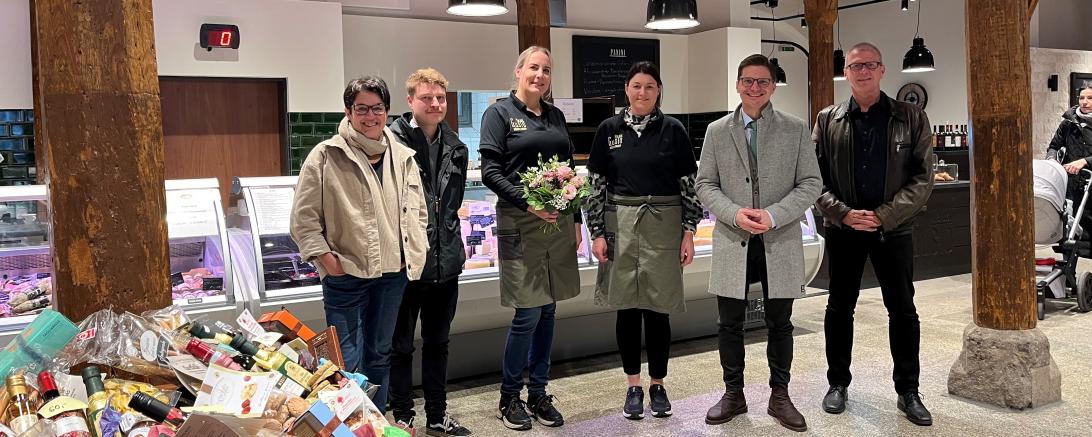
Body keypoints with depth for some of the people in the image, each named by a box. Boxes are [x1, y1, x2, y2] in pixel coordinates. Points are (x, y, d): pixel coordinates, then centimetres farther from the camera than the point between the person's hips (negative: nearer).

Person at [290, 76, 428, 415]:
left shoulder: (403, 157, 7)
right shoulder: (326, 156, -7)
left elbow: (419, 211, 18)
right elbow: (304, 219, -6)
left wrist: (415, 253, 8)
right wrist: (327, 260, -11)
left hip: (393, 273, 5)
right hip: (346, 275, -5)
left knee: (379, 355, 17)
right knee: (347, 362, -3)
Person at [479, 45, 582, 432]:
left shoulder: (555, 116, 14)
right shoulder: (499, 113, -1)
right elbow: (490, 171, -9)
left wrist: (576, 220, 13)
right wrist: (528, 201, -20)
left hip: (558, 222, 5)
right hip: (520, 222, -5)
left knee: (547, 312, 9)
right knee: (528, 315, -5)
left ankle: (538, 394, 21)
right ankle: (509, 398, 12)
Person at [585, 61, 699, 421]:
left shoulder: (673, 130, 1)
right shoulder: (609, 129, 3)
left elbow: (689, 184, 1)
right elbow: (596, 183, 4)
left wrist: (689, 232, -4)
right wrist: (597, 232, -1)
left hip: (663, 226, -1)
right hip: (620, 226, 1)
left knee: (657, 308, 4)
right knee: (627, 307, 6)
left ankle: (657, 385, 20)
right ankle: (633, 385, 20)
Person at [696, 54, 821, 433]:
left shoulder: (796, 130, 3)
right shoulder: (717, 131, 5)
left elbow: (811, 184, -1)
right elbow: (705, 185, 3)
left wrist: (773, 215, -15)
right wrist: (735, 214, -14)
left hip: (780, 243, 0)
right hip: (733, 242, 1)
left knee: (779, 324, 10)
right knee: (730, 324, 8)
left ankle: (779, 396, 25)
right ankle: (733, 394, 24)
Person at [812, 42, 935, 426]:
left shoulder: (911, 118, 1)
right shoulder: (828, 120, 4)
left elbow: (923, 177, -4)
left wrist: (884, 215, -15)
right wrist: (843, 213, -14)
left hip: (893, 228, 0)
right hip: (842, 228, 1)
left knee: (903, 310, 6)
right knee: (839, 307, 9)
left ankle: (908, 391, 19)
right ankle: (838, 384, 24)